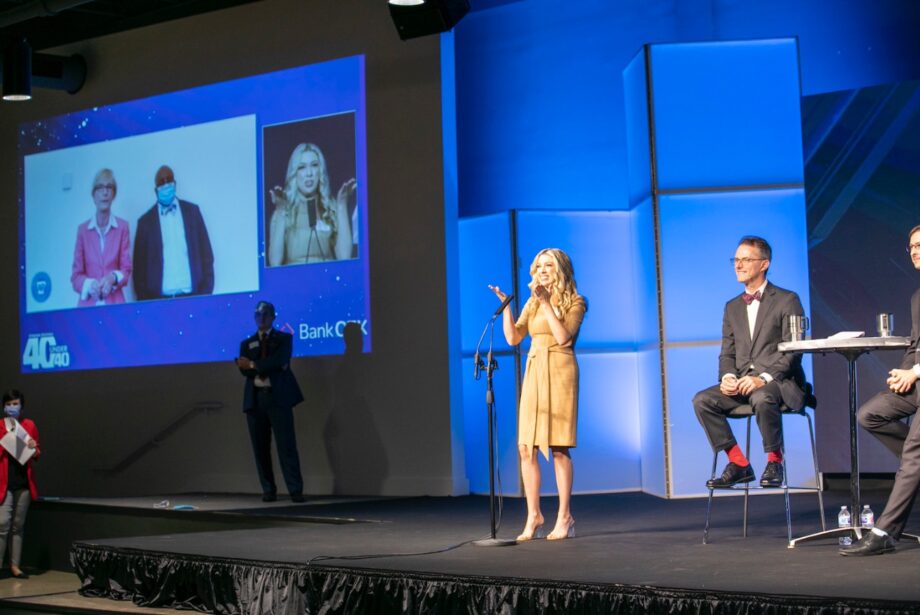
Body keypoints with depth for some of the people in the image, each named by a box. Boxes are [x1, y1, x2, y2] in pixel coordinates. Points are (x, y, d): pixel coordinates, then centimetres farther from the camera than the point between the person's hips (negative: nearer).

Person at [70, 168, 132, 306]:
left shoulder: (122, 227, 4)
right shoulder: (82, 229, 6)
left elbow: (126, 269, 5)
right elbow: (76, 275, 6)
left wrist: (113, 278, -17)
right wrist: (90, 285, -16)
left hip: (114, 302, 0)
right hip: (88, 303, 0)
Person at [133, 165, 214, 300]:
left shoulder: (192, 211, 9)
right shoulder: (146, 221, 5)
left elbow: (206, 254, 8)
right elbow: (140, 266, 7)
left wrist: (206, 292, 0)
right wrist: (144, 301, -2)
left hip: (192, 295, 1)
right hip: (159, 299, -1)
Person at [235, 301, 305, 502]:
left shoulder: (284, 338, 9)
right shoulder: (246, 343, 18)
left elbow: (279, 362, -10)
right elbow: (244, 370, 1)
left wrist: (253, 364, -6)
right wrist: (268, 367, -11)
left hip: (278, 397, -3)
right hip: (255, 398, 3)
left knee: (286, 445, -9)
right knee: (260, 447, 2)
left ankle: (296, 490, -10)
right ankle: (268, 490, 8)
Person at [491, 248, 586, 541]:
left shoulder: (575, 302, 1)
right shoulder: (532, 303, 17)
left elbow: (564, 337, -14)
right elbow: (513, 338, 9)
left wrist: (547, 303, -15)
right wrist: (506, 306, -1)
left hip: (559, 372, -5)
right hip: (534, 372, 5)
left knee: (559, 447, -7)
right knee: (526, 447, 0)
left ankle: (564, 517, -1)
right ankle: (534, 516, 7)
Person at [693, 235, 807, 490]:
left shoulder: (787, 300, 0)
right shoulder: (732, 307, 19)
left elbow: (793, 350, -8)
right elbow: (727, 352, 16)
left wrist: (763, 378, -22)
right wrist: (727, 377, -8)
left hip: (779, 382, -6)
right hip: (742, 383, 6)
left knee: (762, 398, -39)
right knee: (702, 400, -20)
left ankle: (774, 462, -17)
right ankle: (738, 464, -11)